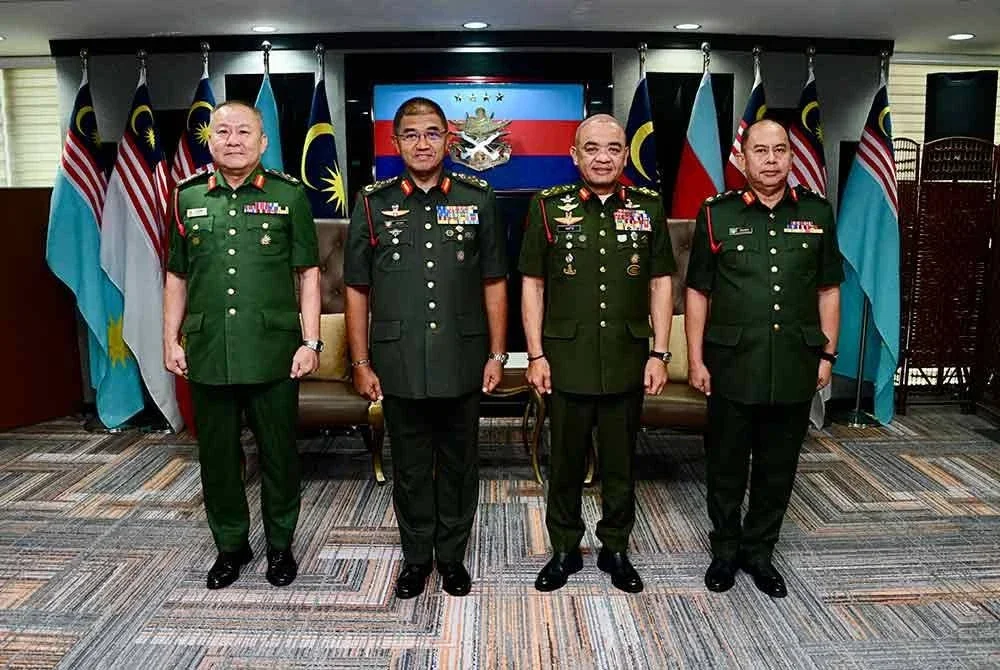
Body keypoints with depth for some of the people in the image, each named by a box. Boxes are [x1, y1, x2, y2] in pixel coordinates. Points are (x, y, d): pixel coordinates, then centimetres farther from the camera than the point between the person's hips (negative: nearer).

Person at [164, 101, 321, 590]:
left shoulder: (289, 196, 0)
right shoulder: (187, 198, 8)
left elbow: (308, 273, 0)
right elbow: (177, 277, 14)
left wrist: (310, 341, -6)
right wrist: (171, 340, 9)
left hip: (273, 355, -2)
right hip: (207, 354, 3)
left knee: (279, 454, 8)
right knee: (217, 457, 12)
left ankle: (280, 546, 27)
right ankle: (231, 546, 31)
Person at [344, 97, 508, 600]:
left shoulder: (478, 200, 2)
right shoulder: (372, 204, 2)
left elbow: (494, 284, 4)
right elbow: (357, 290, 4)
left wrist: (497, 354, 0)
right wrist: (361, 363, 0)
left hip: (462, 363, 0)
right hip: (399, 364, 0)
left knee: (458, 463, 12)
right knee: (410, 467, 12)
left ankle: (452, 555, 31)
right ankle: (416, 556, 31)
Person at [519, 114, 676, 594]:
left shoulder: (649, 207, 4)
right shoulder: (548, 207, 0)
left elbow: (660, 283, 6)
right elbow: (532, 284, 1)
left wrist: (659, 353, 0)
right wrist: (535, 355, -4)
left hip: (628, 361, 1)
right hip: (566, 361, -1)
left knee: (620, 461, 13)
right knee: (566, 462, 11)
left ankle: (616, 549, 31)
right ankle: (564, 550, 29)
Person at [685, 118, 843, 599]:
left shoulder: (817, 213, 5)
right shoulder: (717, 214, -1)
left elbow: (828, 290, 10)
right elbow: (697, 292, 0)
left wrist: (827, 353, 6)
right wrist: (695, 359, -3)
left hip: (796, 366, 2)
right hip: (732, 365, -2)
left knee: (778, 468, 13)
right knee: (726, 466, 10)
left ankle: (760, 551, 31)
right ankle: (725, 550, 29)